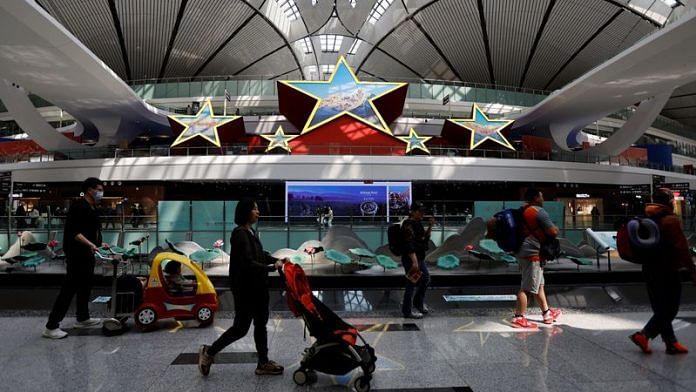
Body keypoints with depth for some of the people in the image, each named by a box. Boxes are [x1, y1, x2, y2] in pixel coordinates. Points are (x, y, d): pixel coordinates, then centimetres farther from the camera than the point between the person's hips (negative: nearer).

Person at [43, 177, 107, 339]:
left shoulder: (92, 209, 14)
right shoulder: (79, 207, -16)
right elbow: (73, 232, -23)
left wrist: (99, 244, 19)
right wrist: (89, 244, -33)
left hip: (87, 254, 10)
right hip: (76, 255, -10)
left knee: (85, 286, 17)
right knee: (69, 289, -7)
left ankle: (82, 318, 30)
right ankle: (51, 327, 0)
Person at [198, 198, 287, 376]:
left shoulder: (252, 232, 9)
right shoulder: (240, 234, -19)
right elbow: (248, 263, -24)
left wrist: (278, 260, 5)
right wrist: (272, 267, -21)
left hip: (257, 286, 9)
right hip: (245, 288, -9)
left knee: (261, 324, 13)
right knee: (241, 327, 3)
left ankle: (263, 363, 23)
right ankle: (208, 352, 23)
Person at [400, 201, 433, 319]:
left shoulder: (418, 223, 10)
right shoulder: (408, 225, -19)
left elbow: (425, 238, 18)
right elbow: (409, 245, -25)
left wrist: (430, 227, 3)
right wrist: (414, 262, -29)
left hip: (420, 257, 10)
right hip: (410, 259, -10)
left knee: (426, 279, 21)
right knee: (412, 284, 0)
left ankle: (418, 302, 40)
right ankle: (407, 311, 15)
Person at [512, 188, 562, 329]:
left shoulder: (523, 211, 13)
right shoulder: (539, 211, -14)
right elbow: (553, 231, -17)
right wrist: (557, 229, 4)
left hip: (524, 252, 10)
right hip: (533, 253, -10)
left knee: (539, 285, 19)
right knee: (528, 288, -6)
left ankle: (547, 313, 30)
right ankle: (518, 318, -2)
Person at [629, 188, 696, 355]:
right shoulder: (671, 220, -13)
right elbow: (682, 247, -16)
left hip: (650, 269, 8)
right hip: (667, 271, -8)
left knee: (661, 309, 13)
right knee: (669, 310, 0)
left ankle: (671, 343, 20)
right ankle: (643, 335, -8)